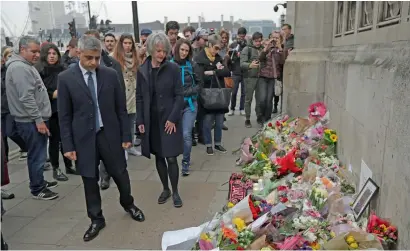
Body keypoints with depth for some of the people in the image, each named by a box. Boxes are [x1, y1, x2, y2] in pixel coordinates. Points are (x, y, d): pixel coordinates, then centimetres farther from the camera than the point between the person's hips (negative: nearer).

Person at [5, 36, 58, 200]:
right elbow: (26, 97, -23)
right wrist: (38, 119, -21)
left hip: (35, 119, 10)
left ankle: (39, 182, 32)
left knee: (38, 154, 19)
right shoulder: (19, 68, -17)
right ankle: (37, 189, 11)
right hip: (31, 121, -10)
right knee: (37, 156, -1)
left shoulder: (25, 66, 17)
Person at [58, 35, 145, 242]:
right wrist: (68, 145, -5)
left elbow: (121, 108, 2)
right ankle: (96, 219, 29)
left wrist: (126, 136, 2)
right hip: (83, 138, -1)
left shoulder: (110, 75, -2)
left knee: (120, 174, 12)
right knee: (90, 180, 10)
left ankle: (128, 205, 40)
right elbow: (64, 115, -2)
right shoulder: (65, 78, -5)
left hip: (110, 134, 1)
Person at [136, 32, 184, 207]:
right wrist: (140, 121, 1)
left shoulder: (173, 69, -6)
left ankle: (175, 192, 17)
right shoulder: (142, 70, 2)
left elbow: (179, 95, -6)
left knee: (171, 158, -1)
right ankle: (165, 189, 29)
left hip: (169, 120, -3)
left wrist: (173, 118, -13)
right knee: (159, 157, 12)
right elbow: (139, 98, 6)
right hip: (151, 121, 3)